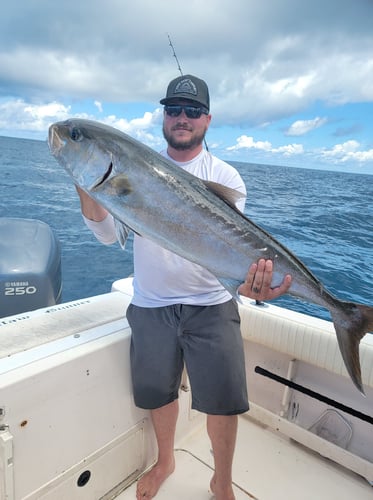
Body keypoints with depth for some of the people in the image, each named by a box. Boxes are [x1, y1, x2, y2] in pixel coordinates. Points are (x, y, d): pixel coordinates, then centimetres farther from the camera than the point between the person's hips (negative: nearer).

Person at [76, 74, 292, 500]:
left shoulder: (225, 176, -1)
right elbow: (108, 233, -4)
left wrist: (249, 277, -34)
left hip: (211, 306, -1)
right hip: (150, 306, 2)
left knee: (223, 402, 7)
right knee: (159, 393, 19)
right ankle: (165, 461, 51)